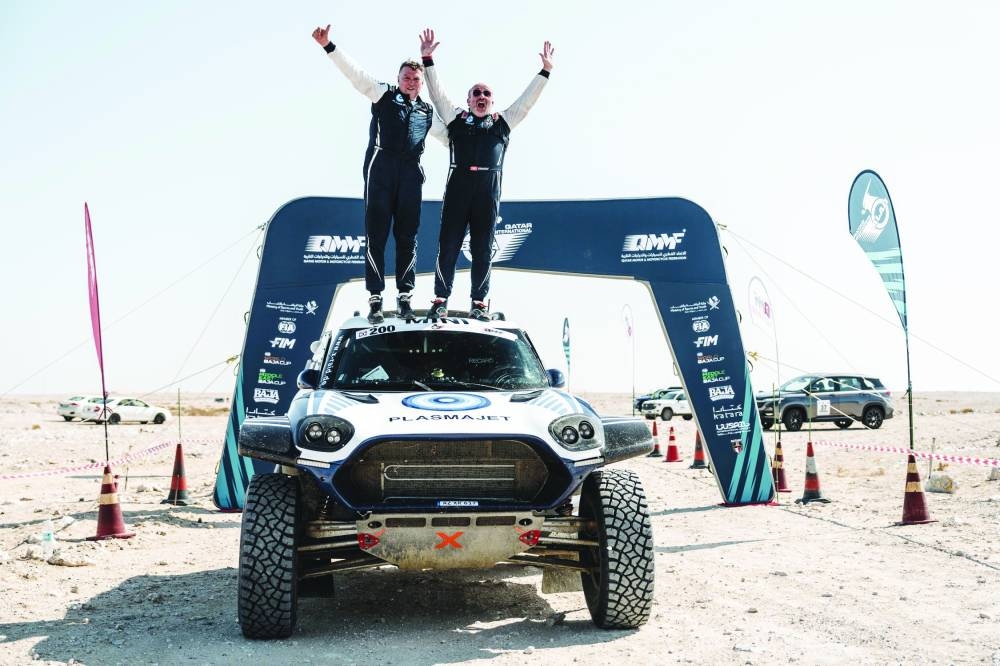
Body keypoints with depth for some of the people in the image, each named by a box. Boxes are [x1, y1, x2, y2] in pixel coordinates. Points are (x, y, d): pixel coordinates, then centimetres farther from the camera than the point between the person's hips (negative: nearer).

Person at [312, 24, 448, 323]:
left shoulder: (427, 113, 19)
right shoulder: (383, 94, 10)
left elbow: (449, 137, 31)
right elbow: (355, 73, 1)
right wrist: (328, 46, -8)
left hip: (411, 173, 3)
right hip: (381, 167, -3)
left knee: (407, 236, 3)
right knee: (376, 234, -4)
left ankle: (404, 296, 10)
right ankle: (375, 298, -1)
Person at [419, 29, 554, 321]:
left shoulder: (502, 122, 16)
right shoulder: (456, 118, 14)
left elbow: (527, 100, 16)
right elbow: (436, 92, 10)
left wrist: (545, 70, 12)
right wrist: (427, 59, 2)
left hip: (488, 190, 1)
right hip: (458, 186, -1)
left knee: (482, 248, 5)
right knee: (448, 245, -1)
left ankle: (479, 302, 11)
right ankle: (441, 298, 7)